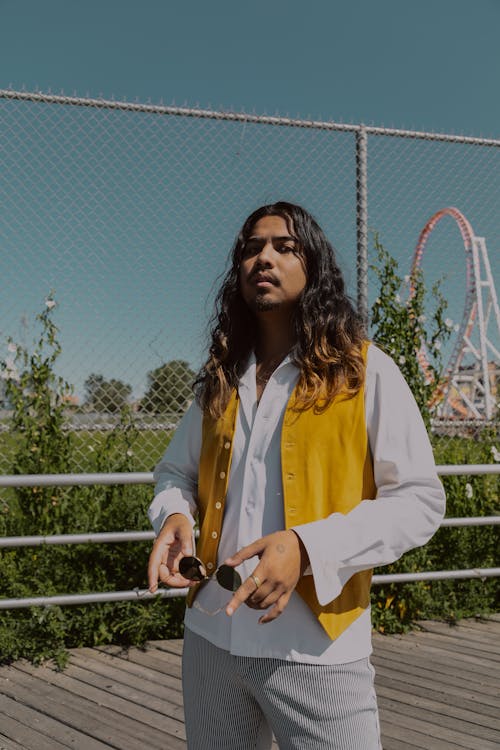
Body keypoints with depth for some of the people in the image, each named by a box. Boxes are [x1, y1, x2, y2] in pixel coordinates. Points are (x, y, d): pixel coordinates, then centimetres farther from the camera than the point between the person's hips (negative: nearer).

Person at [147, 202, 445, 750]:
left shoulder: (365, 371, -6)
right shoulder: (221, 380, 8)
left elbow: (419, 499, -9)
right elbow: (175, 472, 17)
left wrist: (308, 547, -23)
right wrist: (174, 515, -7)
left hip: (315, 649, -4)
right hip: (210, 636, 5)